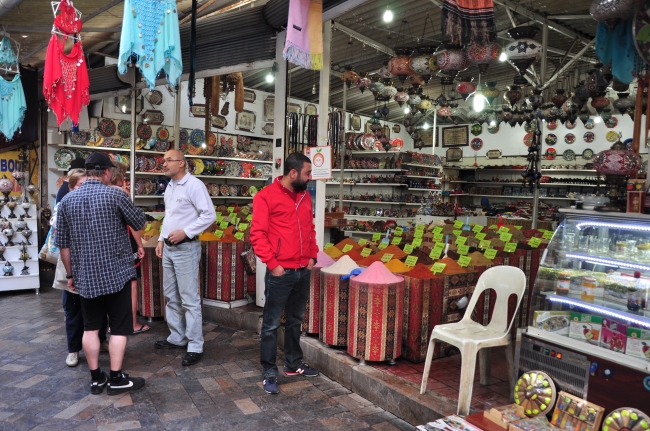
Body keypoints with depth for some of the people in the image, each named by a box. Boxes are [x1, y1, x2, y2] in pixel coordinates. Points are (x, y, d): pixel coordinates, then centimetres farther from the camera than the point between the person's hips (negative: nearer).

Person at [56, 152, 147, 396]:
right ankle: (116, 379, 10)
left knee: (91, 327, 14)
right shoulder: (115, 195, -10)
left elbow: (62, 243, 7)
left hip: (85, 275, 5)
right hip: (116, 272, -4)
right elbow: (140, 224, 1)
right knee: (119, 327, 5)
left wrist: (70, 274, 17)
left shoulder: (67, 200, 4)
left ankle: (96, 378, 21)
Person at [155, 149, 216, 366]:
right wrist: (161, 239, 14)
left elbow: (209, 215, -18)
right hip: (168, 248, 9)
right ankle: (177, 337, 29)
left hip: (185, 248, -9)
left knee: (189, 299, -5)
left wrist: (185, 232, -21)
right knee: (171, 296, 16)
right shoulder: (169, 187, 14)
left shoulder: (194, 185, -13)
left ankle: (195, 346, 3)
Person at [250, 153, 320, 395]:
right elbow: (257, 234, -12)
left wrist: (312, 256, 8)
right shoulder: (266, 196, -9)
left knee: (295, 320, 18)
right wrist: (272, 264, -15)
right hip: (280, 272, -7)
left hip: (303, 271, 7)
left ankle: (294, 364, 32)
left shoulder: (305, 197, 11)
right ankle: (269, 372, 16)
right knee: (272, 323, 4)